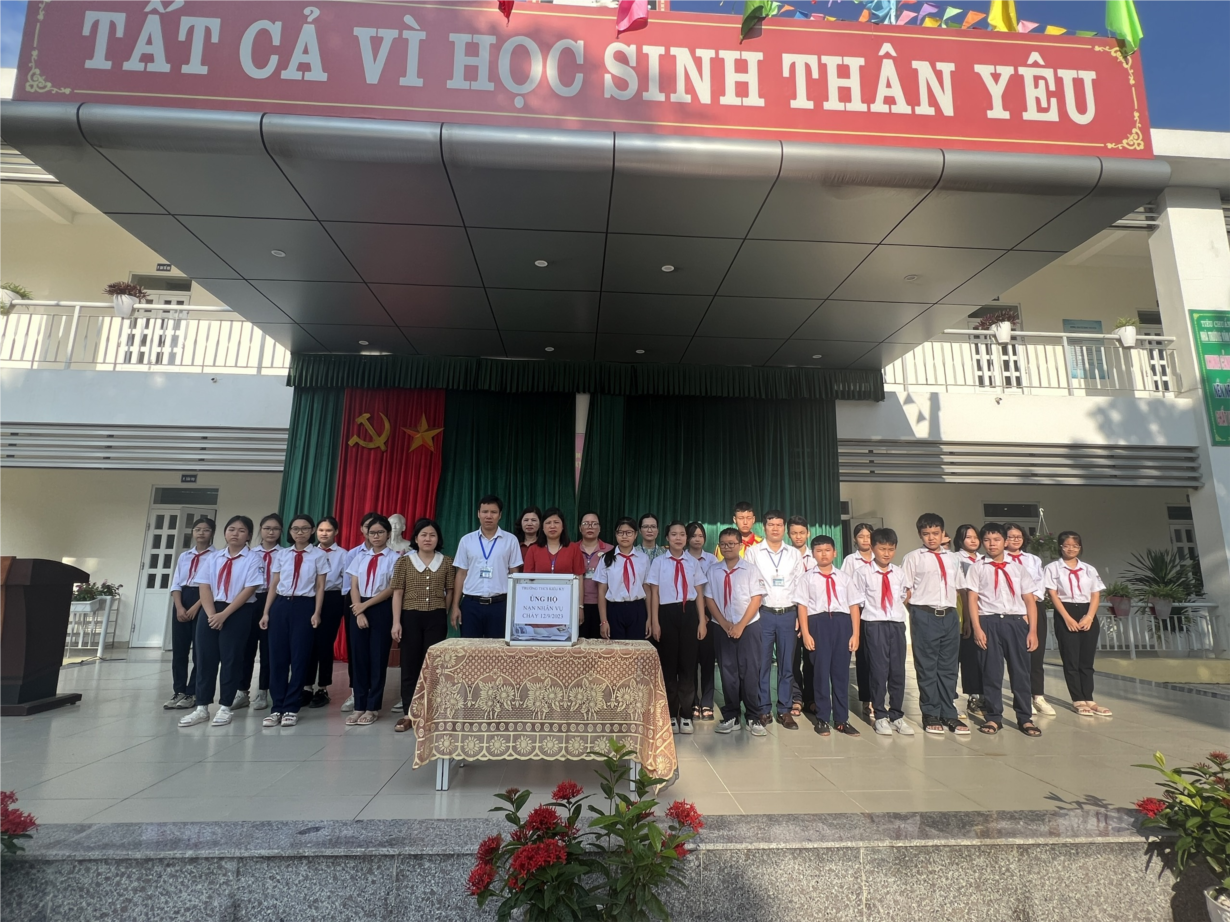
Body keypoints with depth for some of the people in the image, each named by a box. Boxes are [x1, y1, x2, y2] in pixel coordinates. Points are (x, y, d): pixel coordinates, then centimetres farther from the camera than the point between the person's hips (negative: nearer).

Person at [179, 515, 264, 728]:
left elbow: (249, 590, -12)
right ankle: (201, 707, 16)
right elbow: (204, 587, 2)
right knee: (205, 657, 5)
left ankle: (225, 707, 13)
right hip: (210, 611, 4)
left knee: (231, 659, 2)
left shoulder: (253, 559, -5)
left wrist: (224, 614, -16)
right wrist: (211, 614, -12)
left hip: (238, 613, -4)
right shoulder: (213, 558, 8)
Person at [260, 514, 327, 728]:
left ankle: (291, 708, 11)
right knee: (277, 657, 4)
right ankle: (276, 708, 14)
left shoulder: (318, 555, 1)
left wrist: (316, 612, -8)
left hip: (304, 606, -3)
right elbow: (274, 585, 10)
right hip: (280, 605, 3)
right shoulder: (281, 554, 9)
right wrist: (266, 611, 4)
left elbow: (320, 587, 0)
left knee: (299, 658, 1)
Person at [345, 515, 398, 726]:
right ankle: (359, 706, 15)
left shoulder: (394, 558, -1)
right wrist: (359, 611, -8)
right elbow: (354, 587, 5)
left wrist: (366, 605, -11)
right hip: (358, 608, 4)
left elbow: (391, 589, -8)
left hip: (382, 609, -3)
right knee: (359, 658, 5)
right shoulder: (360, 558, 11)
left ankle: (373, 708, 12)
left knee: (378, 658, 1)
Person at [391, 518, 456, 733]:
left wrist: (443, 614, 7)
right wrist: (396, 622, -6)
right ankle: (409, 713, 14)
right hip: (410, 618, 0)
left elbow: (450, 592, 8)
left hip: (436, 619, 0)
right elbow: (397, 593, -1)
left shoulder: (447, 562, 3)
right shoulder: (404, 562, 1)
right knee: (410, 665, 5)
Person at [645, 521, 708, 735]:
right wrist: (654, 622, -5)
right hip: (667, 613, -1)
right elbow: (654, 593, 0)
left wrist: (702, 621, 3)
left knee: (688, 664, 6)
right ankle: (670, 715, 22)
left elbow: (699, 593, 8)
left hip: (688, 613, 2)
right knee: (668, 664, 8)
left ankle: (686, 715, 20)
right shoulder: (658, 562, 1)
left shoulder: (693, 563, 7)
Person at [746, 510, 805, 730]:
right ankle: (763, 709, 14)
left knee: (787, 664, 8)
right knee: (762, 663, 2)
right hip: (763, 614, -2)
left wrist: (802, 618, 1)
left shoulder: (794, 554, 9)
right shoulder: (752, 552, 2)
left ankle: (785, 710, 18)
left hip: (788, 614, 2)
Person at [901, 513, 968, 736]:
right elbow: (906, 590, 0)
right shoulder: (913, 558, 0)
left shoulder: (952, 558, 13)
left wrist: (960, 615, 8)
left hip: (950, 616, 4)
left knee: (948, 667, 10)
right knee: (927, 667, 4)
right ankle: (931, 715, 15)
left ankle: (949, 714, 21)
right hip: (925, 616, -4)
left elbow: (958, 589, 16)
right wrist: (918, 610, -6)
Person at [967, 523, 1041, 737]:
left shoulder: (1018, 568, 11)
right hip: (989, 622, -1)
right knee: (991, 672, 3)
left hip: (1016, 622, 2)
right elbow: (973, 599, 0)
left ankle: (1025, 718, 19)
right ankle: (993, 717, 14)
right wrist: (977, 628, -9)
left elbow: (1029, 600, 8)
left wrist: (1033, 630, 0)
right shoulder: (977, 568, 5)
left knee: (1020, 671, 5)